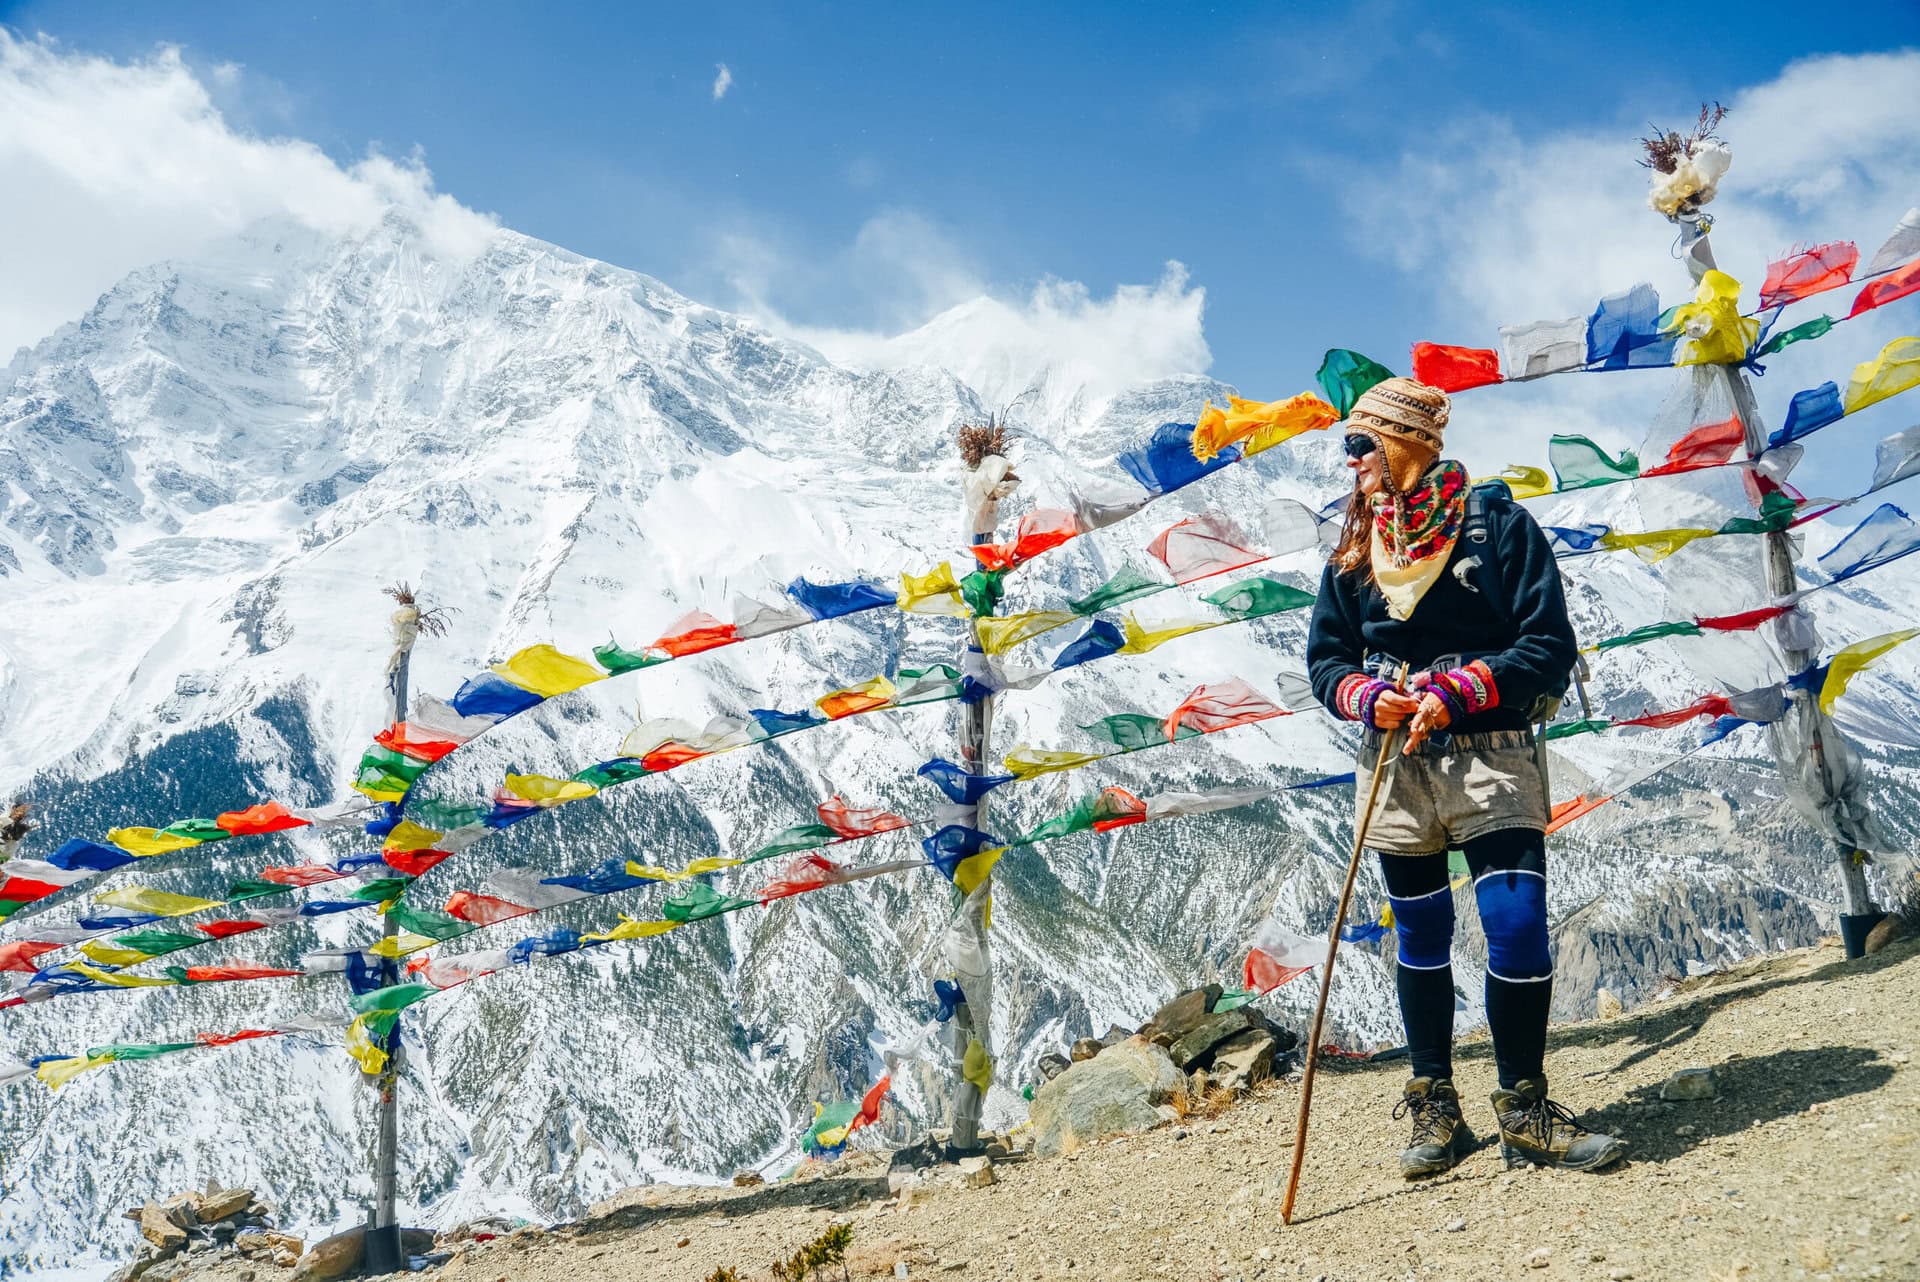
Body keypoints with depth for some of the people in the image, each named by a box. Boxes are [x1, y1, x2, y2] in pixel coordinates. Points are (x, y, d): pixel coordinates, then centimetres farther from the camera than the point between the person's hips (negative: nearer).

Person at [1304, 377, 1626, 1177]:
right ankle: (1435, 1110, 21)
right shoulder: (1354, 551, 11)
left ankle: (1525, 1113, 5)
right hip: (1395, 770, 4)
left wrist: (1455, 691, -18)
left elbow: (1550, 647, -7)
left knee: (1517, 929, -11)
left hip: (1491, 760, -3)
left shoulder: (1497, 524, -2)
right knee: (1420, 939, 9)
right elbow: (1326, 658, 13)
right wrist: (1367, 697, -9)